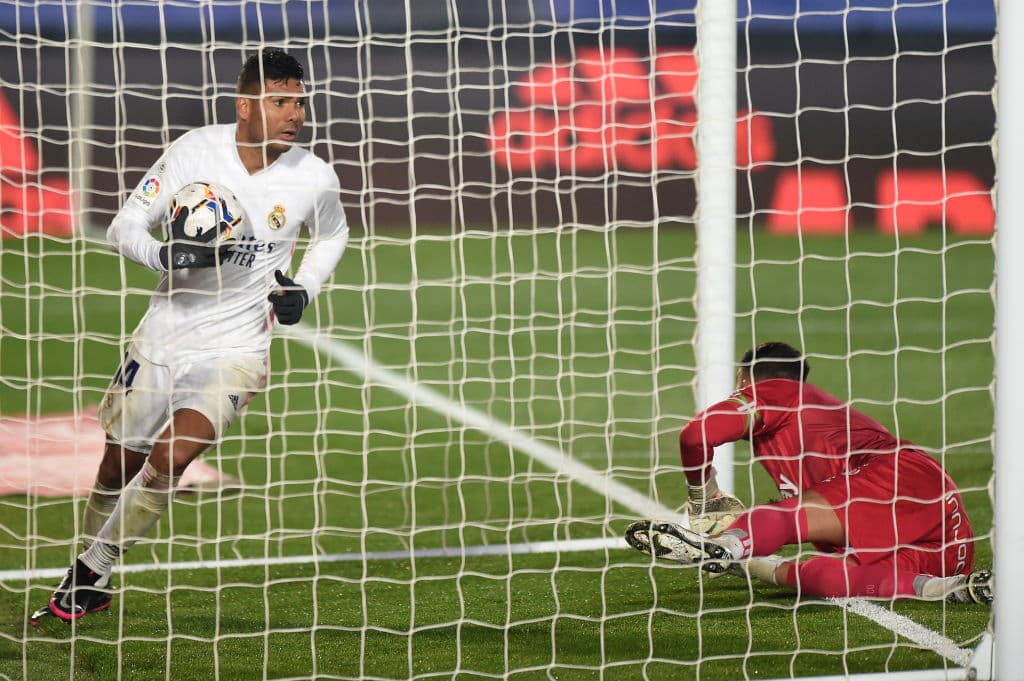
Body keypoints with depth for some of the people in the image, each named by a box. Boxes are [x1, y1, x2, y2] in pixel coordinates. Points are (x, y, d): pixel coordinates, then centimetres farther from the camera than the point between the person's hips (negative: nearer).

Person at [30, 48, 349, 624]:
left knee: (171, 459, -20)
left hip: (235, 349, -2)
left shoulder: (314, 178, -9)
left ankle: (91, 573, -3)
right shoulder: (196, 150, -11)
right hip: (164, 334, 2)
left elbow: (332, 236, 15)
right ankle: (87, 589, 34)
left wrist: (303, 291, -2)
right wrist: (167, 256, -25)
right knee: (118, 466, 12)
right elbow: (125, 227, -5)